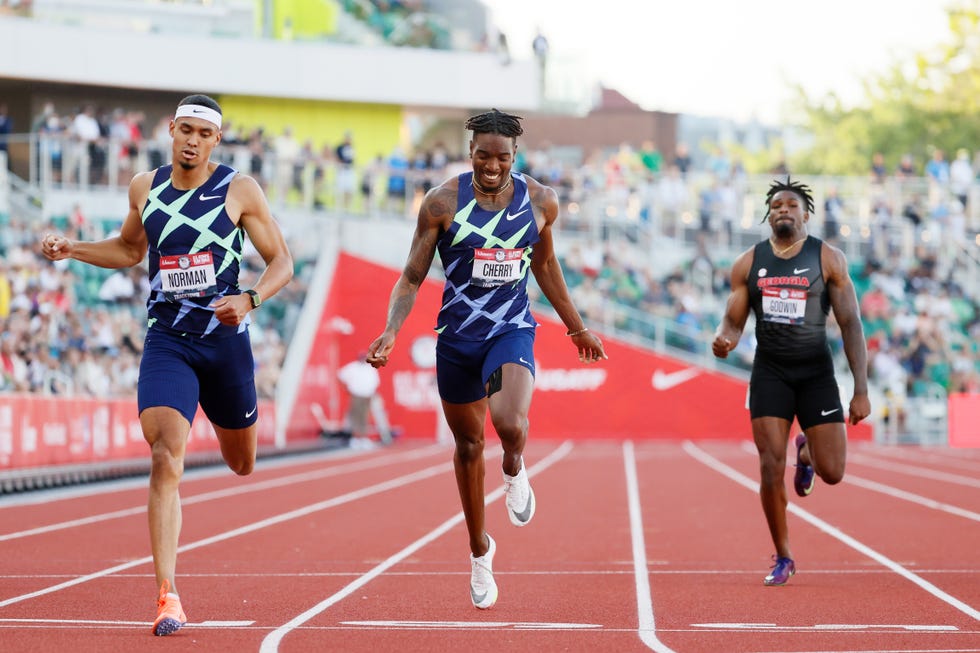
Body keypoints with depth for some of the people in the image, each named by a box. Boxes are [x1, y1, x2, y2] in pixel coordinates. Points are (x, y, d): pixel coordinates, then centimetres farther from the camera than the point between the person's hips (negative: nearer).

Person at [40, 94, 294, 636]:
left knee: (241, 465, 18)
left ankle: (227, 420, 59)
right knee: (166, 459, -19)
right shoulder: (145, 188, 6)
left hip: (224, 339, 0)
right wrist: (71, 249, 8)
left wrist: (250, 300, -20)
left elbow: (281, 261, -1)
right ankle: (168, 596, -21)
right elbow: (130, 249, 24)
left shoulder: (240, 190, -3)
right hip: (166, 341, 0)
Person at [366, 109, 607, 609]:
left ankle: (514, 470, 10)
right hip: (456, 337, 1)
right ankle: (479, 552, 33)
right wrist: (391, 330, -18)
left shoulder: (540, 202, -1)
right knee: (468, 445, 12)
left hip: (511, 330, -1)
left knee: (510, 424, -28)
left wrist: (576, 327, 22)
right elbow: (412, 277, -3)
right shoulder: (443, 202, -7)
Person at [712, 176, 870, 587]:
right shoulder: (748, 264, 3)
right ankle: (783, 559, 8)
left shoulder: (829, 260, -3)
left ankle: (807, 453, 35)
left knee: (831, 472, -4)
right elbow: (733, 323, 7)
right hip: (770, 372, 1)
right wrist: (723, 340, -20)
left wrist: (861, 390, -12)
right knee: (771, 467, -8)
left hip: (816, 372, -1)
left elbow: (851, 325, -5)